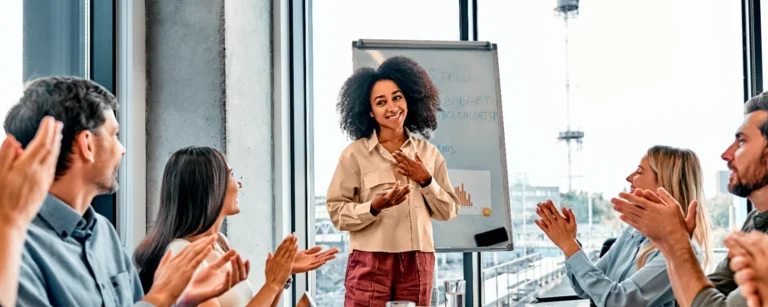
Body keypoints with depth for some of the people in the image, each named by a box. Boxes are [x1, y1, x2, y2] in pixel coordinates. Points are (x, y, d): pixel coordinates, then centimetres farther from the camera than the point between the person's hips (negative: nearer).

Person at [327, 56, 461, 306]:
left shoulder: (428, 153, 9)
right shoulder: (355, 154, -2)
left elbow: (449, 211, 9)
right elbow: (336, 212, -6)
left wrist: (426, 181, -6)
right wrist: (374, 207, -21)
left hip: (418, 263, 4)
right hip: (370, 262, -3)